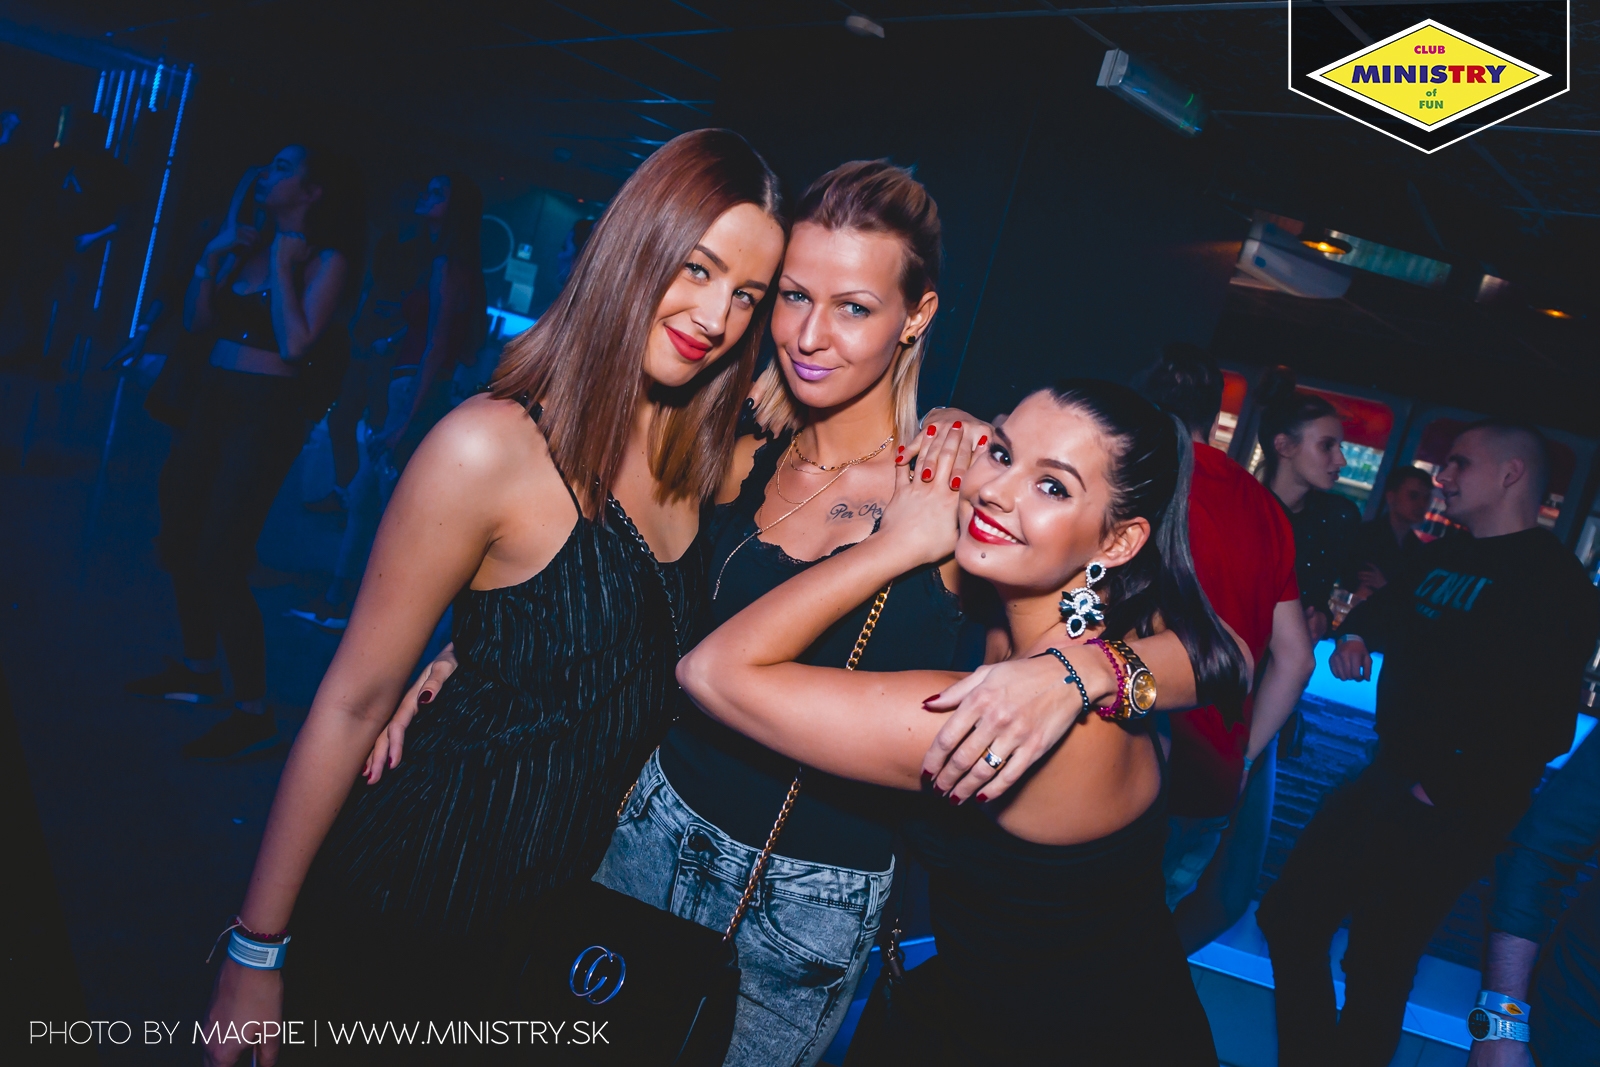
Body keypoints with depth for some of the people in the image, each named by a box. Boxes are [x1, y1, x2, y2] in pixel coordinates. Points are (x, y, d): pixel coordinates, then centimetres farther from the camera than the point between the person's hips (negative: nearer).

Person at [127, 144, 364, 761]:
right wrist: (212, 255, 0)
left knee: (220, 560, -10)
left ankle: (254, 715, 0)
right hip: (213, 398, 8)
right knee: (179, 541, 14)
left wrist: (281, 264, -16)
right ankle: (199, 669, 34)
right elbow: (197, 322, 11)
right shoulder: (249, 243, 12)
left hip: (267, 413, -8)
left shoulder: (326, 258, -8)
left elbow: (295, 345, -20)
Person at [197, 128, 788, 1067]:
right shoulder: (491, 449, -22)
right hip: (423, 890, -5)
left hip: (572, 887, 6)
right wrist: (257, 951, -10)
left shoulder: (705, 455, -3)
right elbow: (355, 701, -16)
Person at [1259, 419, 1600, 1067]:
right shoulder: (1439, 559, 11)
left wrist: (1442, 791, -19)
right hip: (1384, 782, 8)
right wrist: (1355, 638, 6)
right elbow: (1380, 610, 29)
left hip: (1450, 814, -8)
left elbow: (1544, 724, -23)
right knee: (1289, 918, 10)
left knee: (1376, 966, 2)